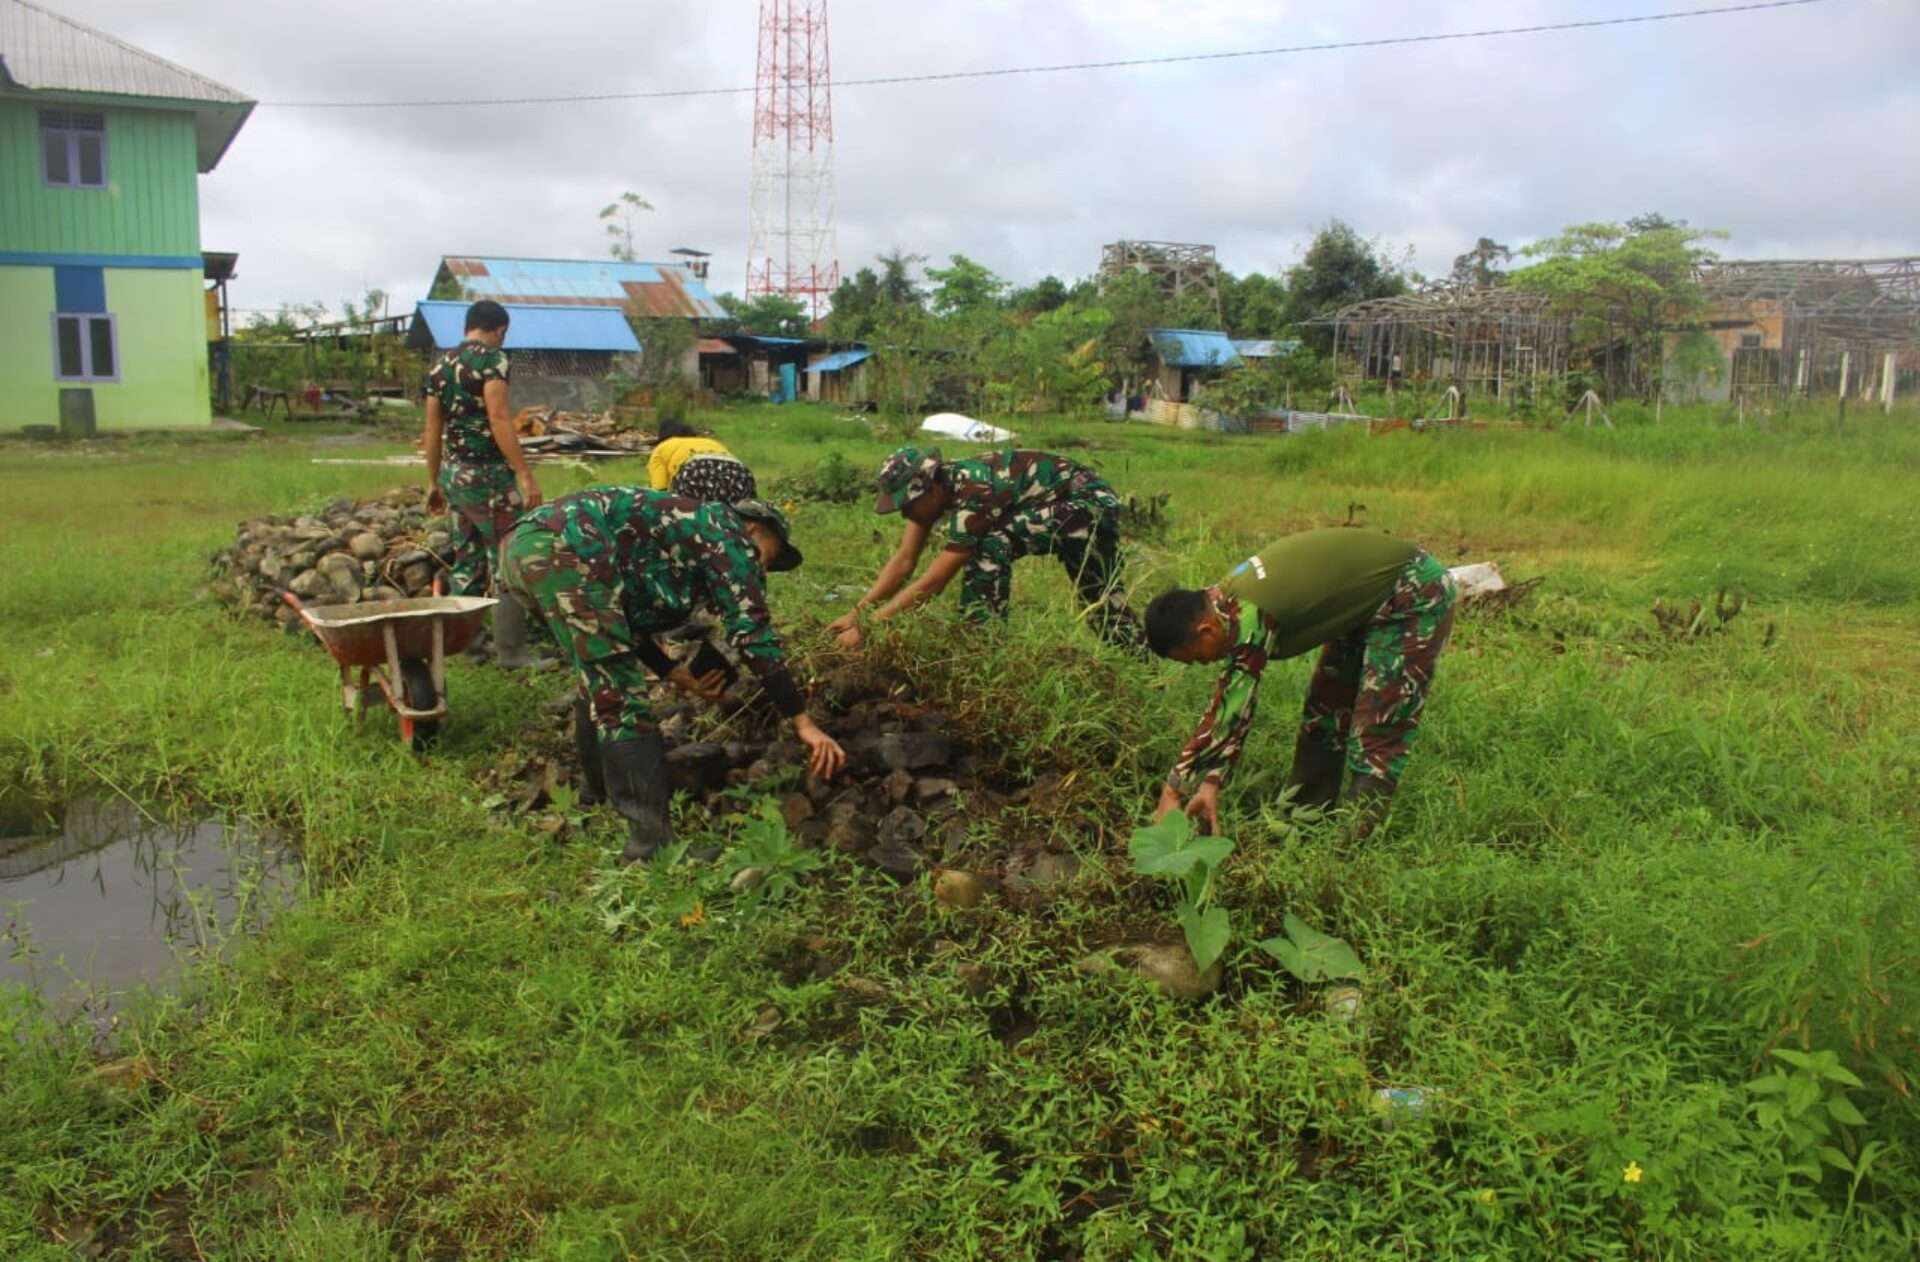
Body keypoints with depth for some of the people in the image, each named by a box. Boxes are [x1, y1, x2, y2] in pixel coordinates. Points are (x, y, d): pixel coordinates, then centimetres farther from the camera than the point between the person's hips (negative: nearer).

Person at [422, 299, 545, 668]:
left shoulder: (441, 365, 13)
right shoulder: (491, 358, -10)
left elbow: (433, 428, 14)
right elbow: (498, 419, -19)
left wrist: (434, 482, 21)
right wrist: (526, 475, -20)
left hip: (454, 474, 8)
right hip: (488, 474, -8)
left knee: (466, 562, 14)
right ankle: (511, 651, -2)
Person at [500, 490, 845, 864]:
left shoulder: (684, 532, 31)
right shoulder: (727, 533, 8)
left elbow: (620, 618, 30)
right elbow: (753, 633, -2)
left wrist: (676, 675, 24)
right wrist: (804, 723, -3)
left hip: (523, 545, 10)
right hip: (563, 549, -10)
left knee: (601, 682, 26)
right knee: (622, 699, -9)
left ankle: (601, 792, 41)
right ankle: (653, 842, -11)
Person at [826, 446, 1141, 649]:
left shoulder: (972, 496, -32)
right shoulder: (932, 485, -7)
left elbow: (932, 583, -30)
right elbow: (903, 561, -4)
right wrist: (856, 612, -13)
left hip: (1089, 502, -10)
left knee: (991, 546, -25)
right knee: (1101, 597, 19)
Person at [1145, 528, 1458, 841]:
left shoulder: (1250, 617, -32)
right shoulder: (1229, 605, -4)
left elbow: (1233, 712, -31)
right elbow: (1229, 697, -2)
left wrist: (1172, 792, -26)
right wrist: (1210, 784, -8)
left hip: (1414, 595, -10)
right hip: (1369, 603, 10)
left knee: (1376, 728, -10)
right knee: (1325, 708, 12)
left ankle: (1358, 839, -2)